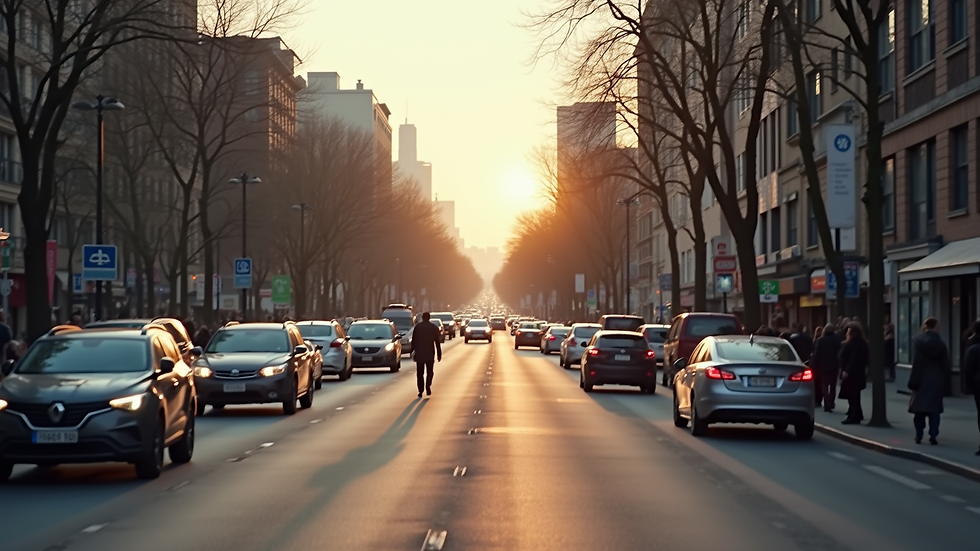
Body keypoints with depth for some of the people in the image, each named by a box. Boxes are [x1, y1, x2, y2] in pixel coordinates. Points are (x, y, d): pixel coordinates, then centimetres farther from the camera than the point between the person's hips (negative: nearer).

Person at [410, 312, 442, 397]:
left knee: (419, 373, 6)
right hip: (430, 353, 0)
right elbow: (437, 342, 0)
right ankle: (428, 385, -12)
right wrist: (439, 354, 4)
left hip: (419, 353, 0)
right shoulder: (434, 327, 1)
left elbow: (413, 341, 0)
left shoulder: (417, 326, 0)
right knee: (429, 371, 11)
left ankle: (420, 391, 1)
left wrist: (413, 352, 6)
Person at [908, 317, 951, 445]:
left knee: (919, 407, 7)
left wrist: (913, 382, -8)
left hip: (922, 379, -2)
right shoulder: (940, 342, 3)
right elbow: (945, 364, 4)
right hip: (937, 379, 2)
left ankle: (919, 436, 5)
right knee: (934, 408, 3)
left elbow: (916, 362, -10)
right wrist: (945, 380, 10)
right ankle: (933, 436, -5)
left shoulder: (918, 340, -7)